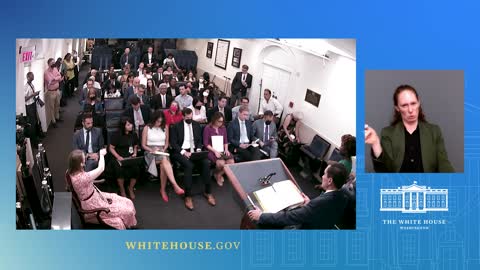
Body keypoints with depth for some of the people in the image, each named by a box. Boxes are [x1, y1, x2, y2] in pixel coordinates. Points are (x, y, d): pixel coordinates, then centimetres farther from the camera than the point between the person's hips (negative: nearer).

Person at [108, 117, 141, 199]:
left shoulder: (134, 135, 10)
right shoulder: (117, 136, -3)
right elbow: (111, 148, 0)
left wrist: (135, 153, 2)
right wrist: (118, 157, -12)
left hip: (130, 158, 3)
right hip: (118, 158, -3)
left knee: (136, 169, -27)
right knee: (119, 170, -34)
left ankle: (131, 188, 2)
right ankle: (122, 190, -6)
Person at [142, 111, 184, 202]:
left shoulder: (165, 128, 11)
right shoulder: (147, 128, 3)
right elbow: (143, 145, 6)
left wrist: (163, 150, -3)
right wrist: (152, 150, -11)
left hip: (162, 152, 3)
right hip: (150, 152, -3)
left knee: (163, 165, -34)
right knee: (165, 160, -36)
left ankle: (163, 190, -23)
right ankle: (175, 186, -46)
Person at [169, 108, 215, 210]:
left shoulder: (197, 125, 13)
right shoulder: (176, 126, 0)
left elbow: (199, 141, 14)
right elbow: (173, 143, -5)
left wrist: (198, 150, -6)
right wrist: (184, 152, -18)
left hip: (194, 151, 4)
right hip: (181, 152, -4)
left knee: (206, 163, -25)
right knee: (189, 165, -35)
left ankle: (208, 192, -14)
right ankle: (188, 196, -28)